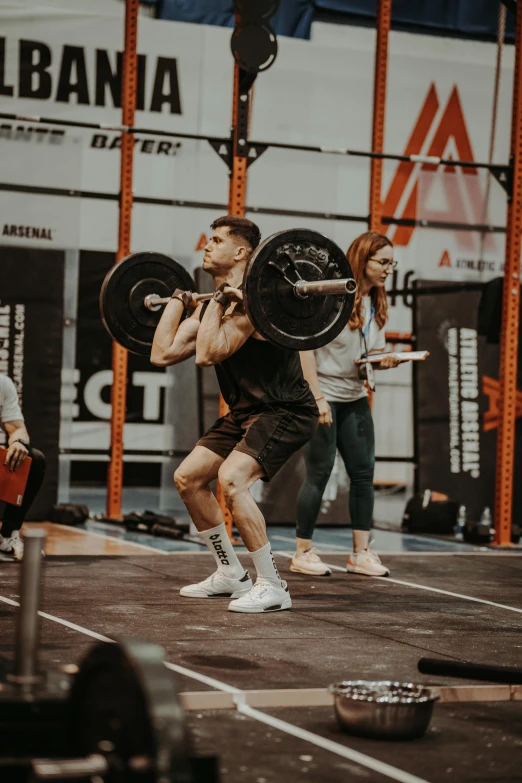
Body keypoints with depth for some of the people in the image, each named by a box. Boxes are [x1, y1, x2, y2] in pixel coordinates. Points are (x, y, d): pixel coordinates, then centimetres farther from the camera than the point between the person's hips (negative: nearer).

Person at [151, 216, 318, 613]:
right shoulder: (213, 303, 7)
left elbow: (208, 354, -33)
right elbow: (162, 354, 6)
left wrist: (220, 300, -27)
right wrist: (178, 300, 11)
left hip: (286, 412, -10)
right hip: (245, 411, 10)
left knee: (231, 478, -28)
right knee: (188, 478, 11)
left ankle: (272, 586, -17)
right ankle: (231, 574, 23)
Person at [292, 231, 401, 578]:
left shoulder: (376, 303, 9)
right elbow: (307, 345, -16)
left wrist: (386, 361, -8)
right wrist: (318, 397, -20)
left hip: (354, 398, 7)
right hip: (323, 396, -7)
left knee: (364, 472, 4)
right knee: (319, 473, -3)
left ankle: (362, 553, 10)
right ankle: (303, 553, 7)